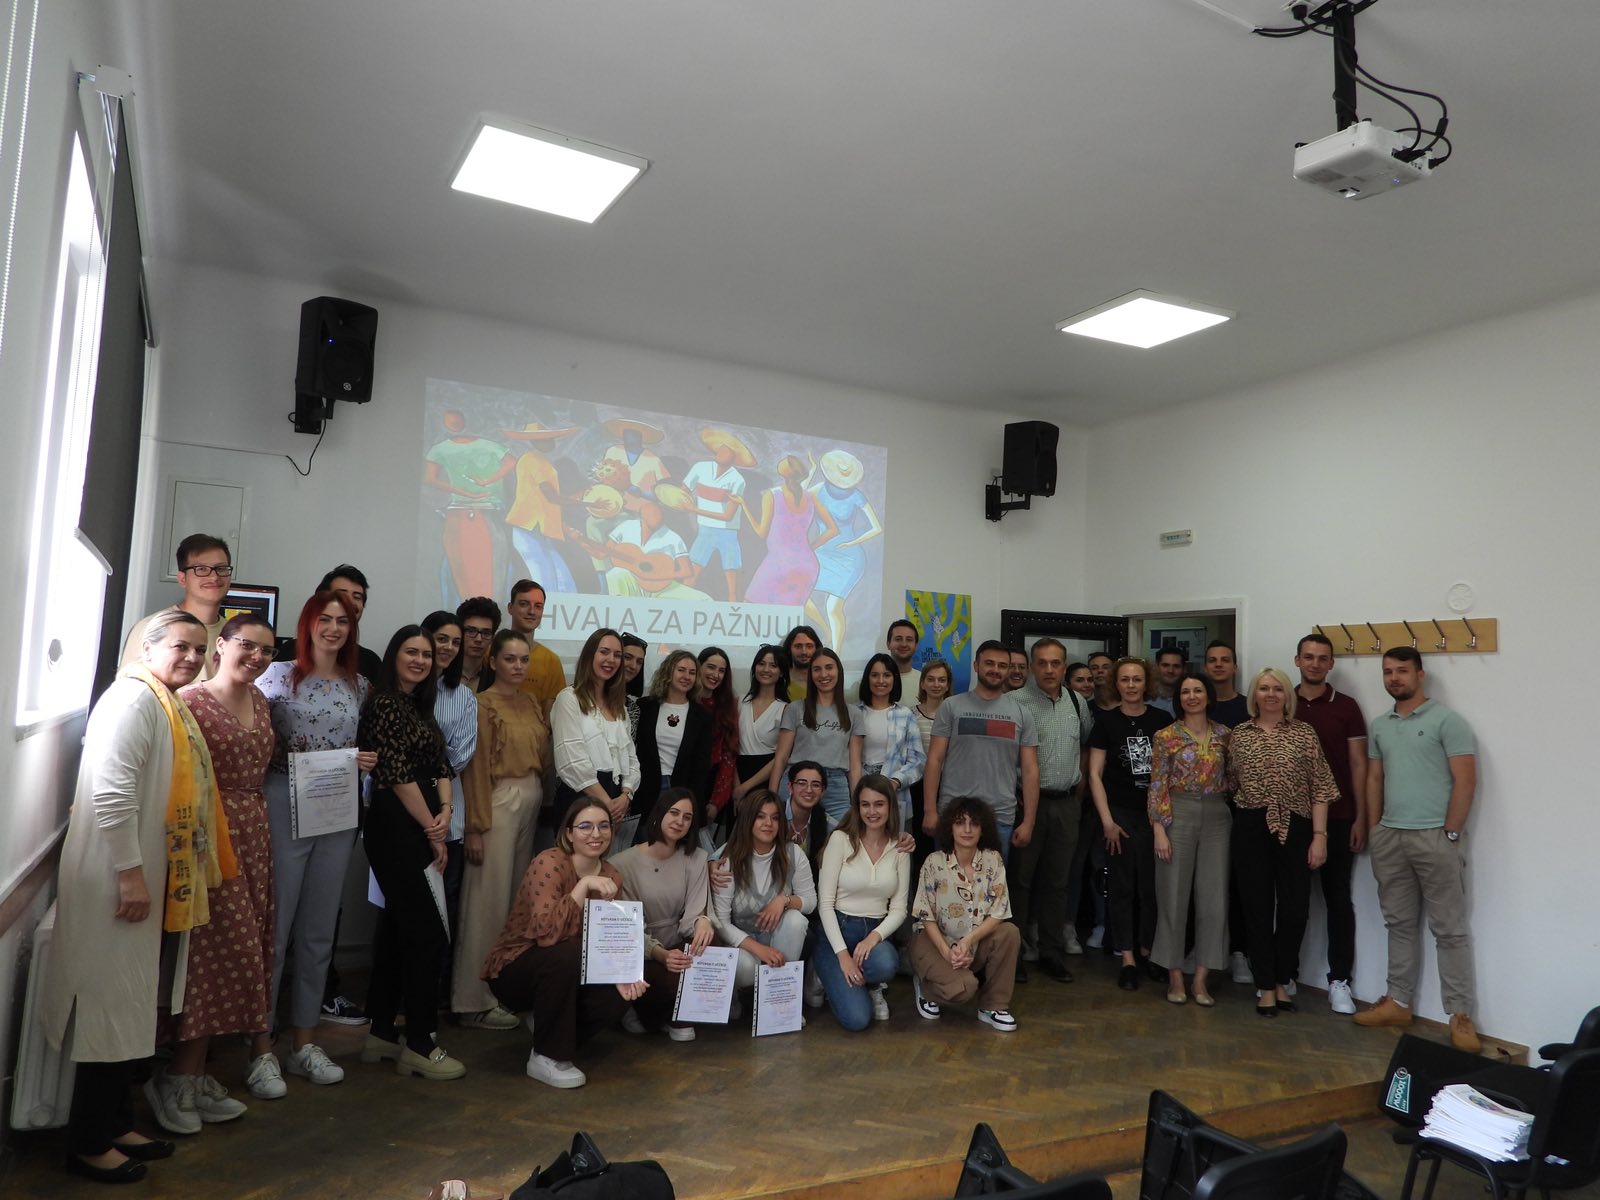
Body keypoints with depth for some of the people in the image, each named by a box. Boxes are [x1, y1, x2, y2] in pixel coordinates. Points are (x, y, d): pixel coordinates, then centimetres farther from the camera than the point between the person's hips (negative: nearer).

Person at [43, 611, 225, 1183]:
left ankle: (116, 1122, 29)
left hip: (156, 881, 10)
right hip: (119, 881, -10)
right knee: (112, 1007, 0)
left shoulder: (170, 705, 14)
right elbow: (111, 790, -23)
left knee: (132, 1007, 17)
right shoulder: (133, 697, -16)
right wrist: (130, 874, -23)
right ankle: (89, 1143, 14)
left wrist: (192, 874, 22)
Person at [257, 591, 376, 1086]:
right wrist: (258, 807, -15)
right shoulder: (280, 674, -2)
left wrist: (365, 761, -1)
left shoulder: (359, 686, 10)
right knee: (274, 925, 0)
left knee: (319, 931, 10)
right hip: (285, 808, -4)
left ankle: (304, 1041, 21)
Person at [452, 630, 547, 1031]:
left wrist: (537, 799, 6)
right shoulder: (483, 704, -8)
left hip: (531, 802, 7)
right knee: (489, 899, -3)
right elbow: (475, 768, -11)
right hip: (498, 802, -7)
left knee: (518, 895, 12)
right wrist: (476, 827, -14)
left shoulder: (533, 704, 12)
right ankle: (475, 1001, 6)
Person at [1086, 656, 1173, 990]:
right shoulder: (1106, 721, -1)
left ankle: (1147, 950, 23)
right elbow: (1095, 774, -2)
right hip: (1120, 813, -1)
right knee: (1122, 885, 3)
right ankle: (1127, 959, 9)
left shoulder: (1163, 721, 3)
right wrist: (1107, 820, -7)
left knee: (1153, 884, 6)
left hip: (1156, 812, 1)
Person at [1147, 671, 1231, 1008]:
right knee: (1174, 897, 2)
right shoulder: (1166, 736, -3)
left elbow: (1231, 777, 15)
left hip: (1217, 818, 3)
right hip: (1178, 816, -3)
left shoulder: (1224, 734, 7)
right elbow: (1157, 787, -5)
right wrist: (1159, 830, -11)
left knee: (1214, 898, 3)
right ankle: (1175, 976, 14)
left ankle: (1201, 978, 13)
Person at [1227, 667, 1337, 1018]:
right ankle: (1265, 986, 15)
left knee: (1295, 908, 2)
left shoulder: (1304, 733, 1)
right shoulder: (1239, 734, 6)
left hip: (1295, 829, 0)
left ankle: (1282, 982, 22)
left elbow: (1320, 789, -1)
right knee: (1257, 907, 4)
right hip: (1251, 829, 1)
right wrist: (1231, 828, 4)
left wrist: (1319, 835, -6)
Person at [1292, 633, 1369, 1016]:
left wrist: (1360, 818, -4)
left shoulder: (1346, 707, 0)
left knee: (1338, 898, 5)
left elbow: (1358, 765, 0)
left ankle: (1339, 980, 14)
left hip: (1337, 818, -1)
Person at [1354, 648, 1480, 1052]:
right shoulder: (1380, 726, 13)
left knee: (1449, 929, 0)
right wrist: (1373, 829, 9)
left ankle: (1460, 1015, 7)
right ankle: (1399, 1002, 21)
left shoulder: (1447, 720, -5)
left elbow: (1465, 780, -9)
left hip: (1434, 836, -6)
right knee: (1400, 924, 13)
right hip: (1389, 837, 6)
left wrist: (1451, 834, -12)